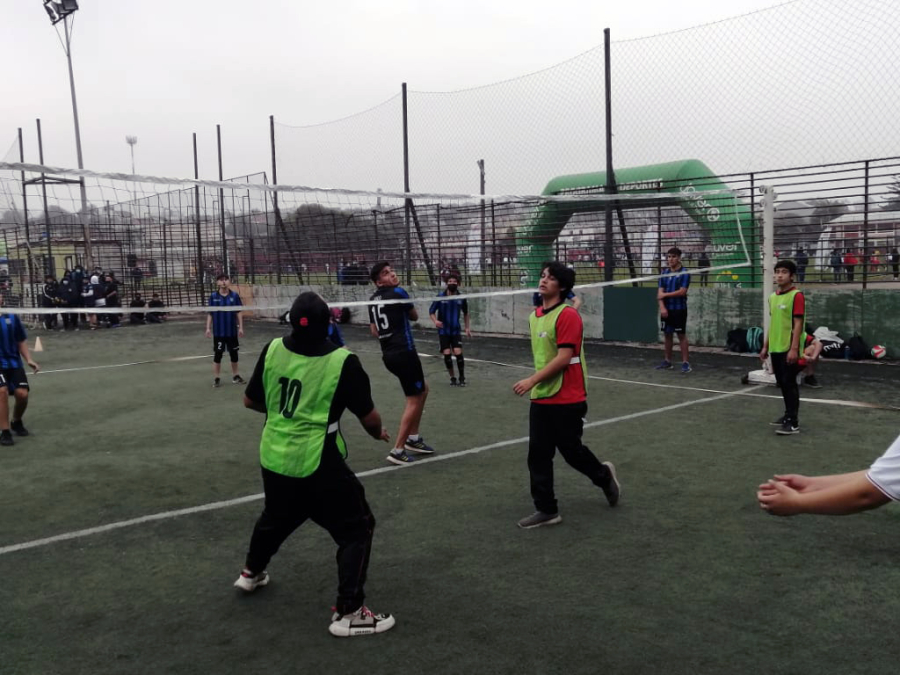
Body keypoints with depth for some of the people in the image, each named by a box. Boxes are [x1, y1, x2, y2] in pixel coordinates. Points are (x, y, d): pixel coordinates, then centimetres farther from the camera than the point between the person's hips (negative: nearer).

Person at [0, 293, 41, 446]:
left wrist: (29, 360, 1)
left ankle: (17, 422, 23)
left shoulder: (12, 317, 5)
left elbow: (21, 341, 11)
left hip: (13, 362, 3)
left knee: (22, 394, -9)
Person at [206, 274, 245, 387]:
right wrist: (208, 328, -3)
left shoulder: (234, 296, -1)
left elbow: (239, 313, 2)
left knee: (234, 353, 10)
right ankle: (216, 378, 10)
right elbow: (210, 314, 2)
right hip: (218, 332, -1)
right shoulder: (213, 296, -1)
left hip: (232, 331, 1)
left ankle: (235, 376, 23)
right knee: (217, 354, 3)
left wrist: (241, 327, -3)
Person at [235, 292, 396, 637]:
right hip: (318, 466, -6)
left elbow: (250, 401, 7)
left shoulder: (273, 349, -5)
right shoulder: (343, 361, -17)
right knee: (357, 528, 8)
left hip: (273, 459, 6)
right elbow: (368, 417, -9)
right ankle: (348, 613, 6)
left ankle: (251, 573, 55)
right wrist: (378, 433, 13)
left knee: (275, 517, 32)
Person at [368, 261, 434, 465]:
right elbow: (415, 317, 6)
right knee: (414, 400, 0)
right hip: (404, 353, -8)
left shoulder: (373, 299, 12)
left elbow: (374, 330, 16)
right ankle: (397, 450, -1)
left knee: (423, 389, 22)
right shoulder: (398, 293, -9)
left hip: (388, 354, 8)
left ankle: (413, 438, 25)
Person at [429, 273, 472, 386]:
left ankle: (462, 377, 7)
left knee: (458, 353, -13)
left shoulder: (461, 298, -2)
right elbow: (431, 311, -2)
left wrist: (467, 327, 9)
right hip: (443, 331, 0)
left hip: (456, 330, 0)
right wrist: (435, 321, -21)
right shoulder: (440, 296, -7)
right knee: (447, 354, -7)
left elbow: (465, 313, 14)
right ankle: (452, 377, 13)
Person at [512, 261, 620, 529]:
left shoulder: (568, 315, -15)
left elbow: (564, 358, -22)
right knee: (537, 455, 4)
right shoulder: (534, 316, 10)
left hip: (567, 400, -7)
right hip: (541, 399, 7)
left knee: (571, 451, 7)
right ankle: (546, 510, 13)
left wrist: (532, 380, -24)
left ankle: (604, 475, 36)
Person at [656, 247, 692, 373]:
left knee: (681, 335, -3)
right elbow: (660, 293, 3)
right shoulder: (664, 273, 10)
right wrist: (662, 307, -12)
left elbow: (682, 292, -14)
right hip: (666, 310, 5)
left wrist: (665, 294, -7)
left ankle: (685, 362, 0)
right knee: (667, 335, 9)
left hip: (679, 309, -5)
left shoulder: (684, 273, -6)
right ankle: (667, 361, 17)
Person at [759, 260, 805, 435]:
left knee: (789, 384, -6)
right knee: (782, 384, 15)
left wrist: (794, 348, -20)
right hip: (775, 348, 7)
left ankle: (793, 423, -4)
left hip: (788, 349, -7)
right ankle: (789, 414, 27)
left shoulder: (796, 296, -10)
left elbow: (798, 323, -14)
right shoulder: (773, 297, 13)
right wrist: (765, 346, 18)